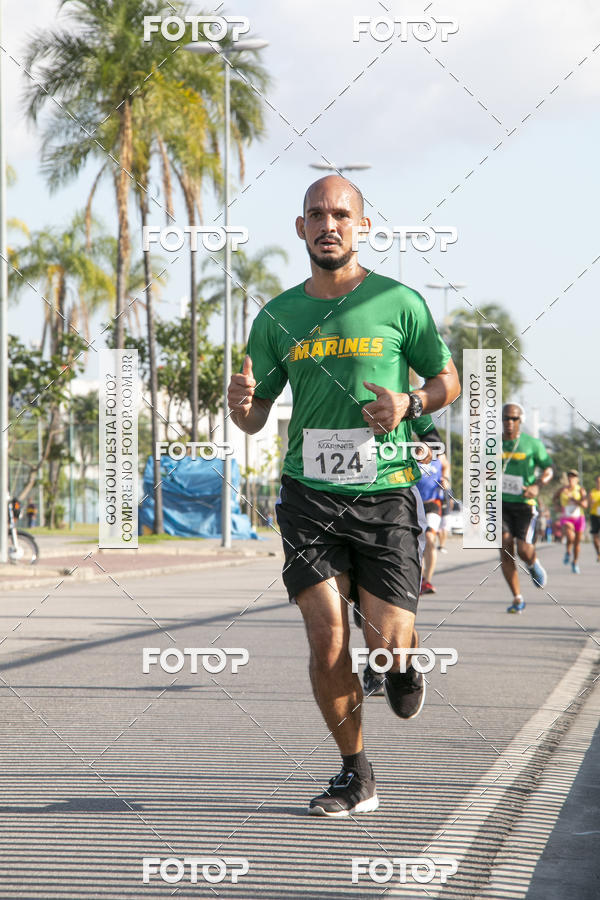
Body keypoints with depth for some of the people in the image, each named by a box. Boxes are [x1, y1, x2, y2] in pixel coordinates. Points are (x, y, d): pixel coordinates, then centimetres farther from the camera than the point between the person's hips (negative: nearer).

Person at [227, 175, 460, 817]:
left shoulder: (399, 303, 0)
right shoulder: (277, 318, 8)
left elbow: (448, 379, 11)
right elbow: (254, 418, 13)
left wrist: (410, 405, -11)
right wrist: (241, 403, -11)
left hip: (385, 493, -2)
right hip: (310, 494, 2)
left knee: (386, 644, -8)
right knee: (327, 641, -9)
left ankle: (407, 664, 32)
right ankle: (356, 779, 9)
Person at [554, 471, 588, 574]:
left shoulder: (581, 489, -7)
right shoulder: (563, 489, -2)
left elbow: (584, 504, -19)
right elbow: (555, 497, 19)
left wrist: (572, 498, -25)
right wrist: (559, 506, 2)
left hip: (578, 518, 1)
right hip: (566, 519, -1)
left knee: (577, 542, 8)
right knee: (570, 537, -28)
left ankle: (575, 563, 29)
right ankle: (567, 552, 3)